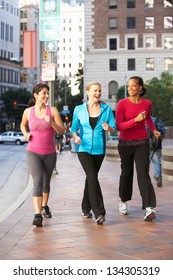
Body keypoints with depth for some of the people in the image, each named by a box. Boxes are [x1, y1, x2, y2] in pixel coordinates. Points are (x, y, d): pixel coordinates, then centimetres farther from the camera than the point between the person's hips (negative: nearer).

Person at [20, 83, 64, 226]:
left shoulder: (53, 110, -4)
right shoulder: (28, 112, -2)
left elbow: (62, 131, -6)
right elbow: (23, 125, 20)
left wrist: (52, 122, -23)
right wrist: (25, 134, 0)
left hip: (50, 153, 2)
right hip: (33, 152, -2)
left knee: (46, 182, 19)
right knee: (38, 181, -19)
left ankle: (44, 206, 43)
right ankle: (37, 215, -22)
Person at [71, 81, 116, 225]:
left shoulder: (106, 109, 1)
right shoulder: (79, 109, 0)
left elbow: (113, 130, -1)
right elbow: (74, 129, 4)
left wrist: (108, 128, -24)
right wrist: (76, 137, -17)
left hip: (99, 149, 3)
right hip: (83, 148, -2)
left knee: (90, 178, 15)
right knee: (93, 178, -16)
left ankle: (86, 208, 31)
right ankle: (99, 213, -17)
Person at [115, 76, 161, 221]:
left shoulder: (147, 103, -1)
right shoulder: (122, 103, -11)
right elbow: (119, 126, -17)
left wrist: (154, 130, 7)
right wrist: (136, 119, -28)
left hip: (142, 143, 1)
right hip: (125, 143, -1)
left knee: (143, 174, -12)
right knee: (126, 173, 13)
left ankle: (149, 208, -18)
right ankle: (124, 202, 35)